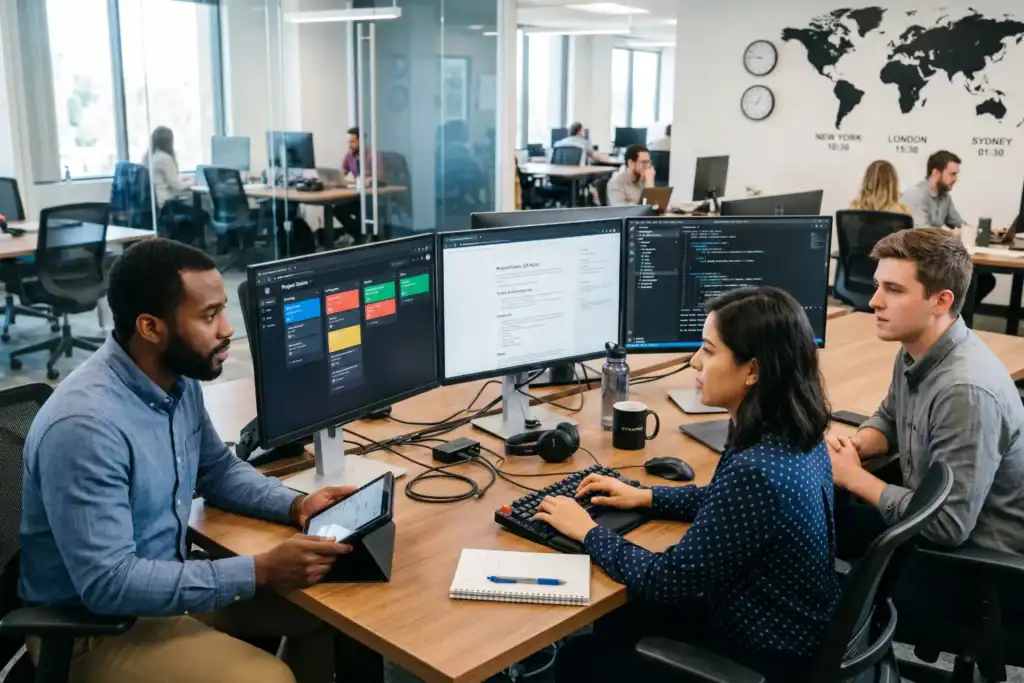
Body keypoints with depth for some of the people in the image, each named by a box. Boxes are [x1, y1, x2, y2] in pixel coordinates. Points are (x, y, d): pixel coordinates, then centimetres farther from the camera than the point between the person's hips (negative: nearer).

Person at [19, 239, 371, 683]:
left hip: (167, 583, 8)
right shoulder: (84, 424, -31)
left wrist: (294, 506, -6)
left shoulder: (180, 381, -5)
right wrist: (261, 571, -30)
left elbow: (218, 470, 12)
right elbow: (108, 583, -31)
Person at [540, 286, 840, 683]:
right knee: (612, 625, 24)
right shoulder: (794, 433, -6)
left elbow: (670, 581, -25)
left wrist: (589, 532, -12)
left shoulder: (756, 472, -35)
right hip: (782, 628, 8)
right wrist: (646, 497, 10)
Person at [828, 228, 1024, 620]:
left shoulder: (966, 390, -31)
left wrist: (854, 477, -18)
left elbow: (947, 526, -30)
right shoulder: (916, 351, -2)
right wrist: (855, 447, -5)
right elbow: (891, 419, 18)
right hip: (938, 523, 9)